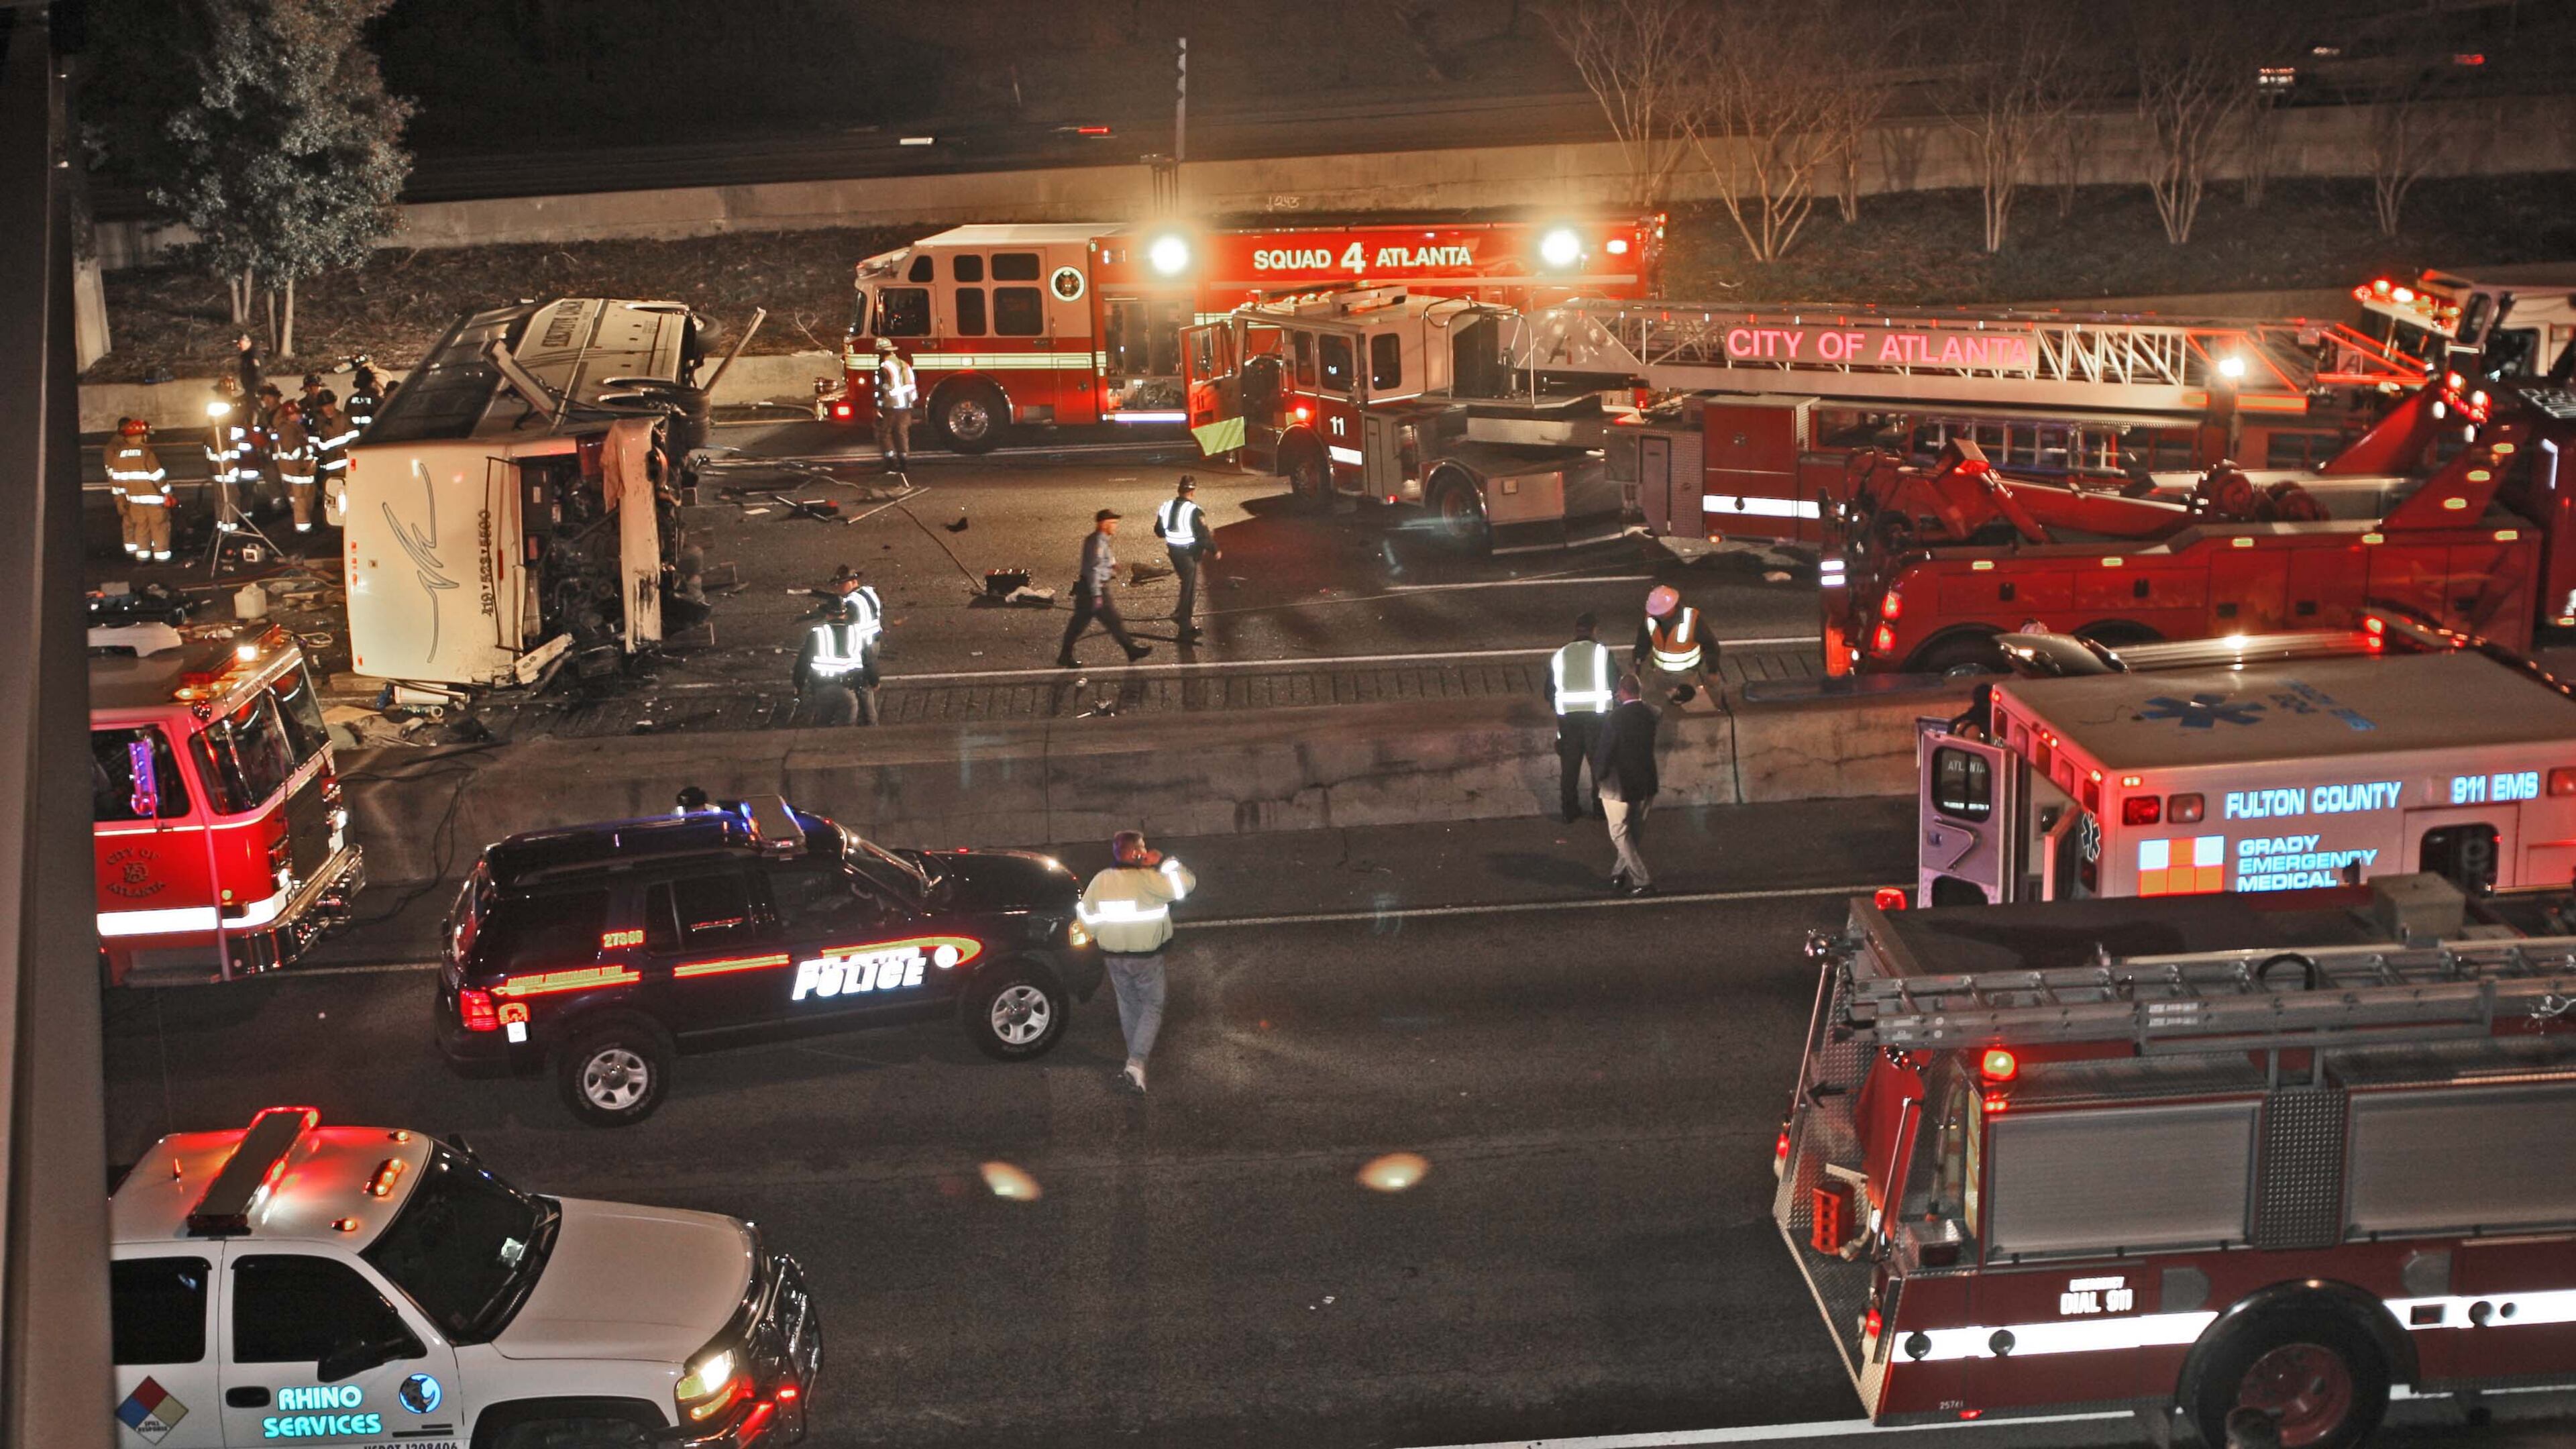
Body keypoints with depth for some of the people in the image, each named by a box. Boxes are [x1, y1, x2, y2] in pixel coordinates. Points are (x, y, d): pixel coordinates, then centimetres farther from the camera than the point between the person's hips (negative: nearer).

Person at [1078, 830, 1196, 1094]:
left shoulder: (1101, 881, -5)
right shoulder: (1149, 880, -21)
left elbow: (1085, 913, 4)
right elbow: (1187, 884, -16)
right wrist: (1164, 862, -10)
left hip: (1114, 957, 4)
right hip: (1147, 958, -4)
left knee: (1128, 1006, 23)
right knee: (1152, 1008, 8)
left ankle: (1135, 1057, 36)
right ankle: (1136, 1065, -8)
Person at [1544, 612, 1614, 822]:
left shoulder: (1560, 655, 5)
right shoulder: (1602, 652, -3)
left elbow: (1549, 692, 8)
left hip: (1568, 716, 2)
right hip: (1598, 716, -2)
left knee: (1569, 765, 14)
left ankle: (1569, 810, 19)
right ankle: (1600, 807, 21)